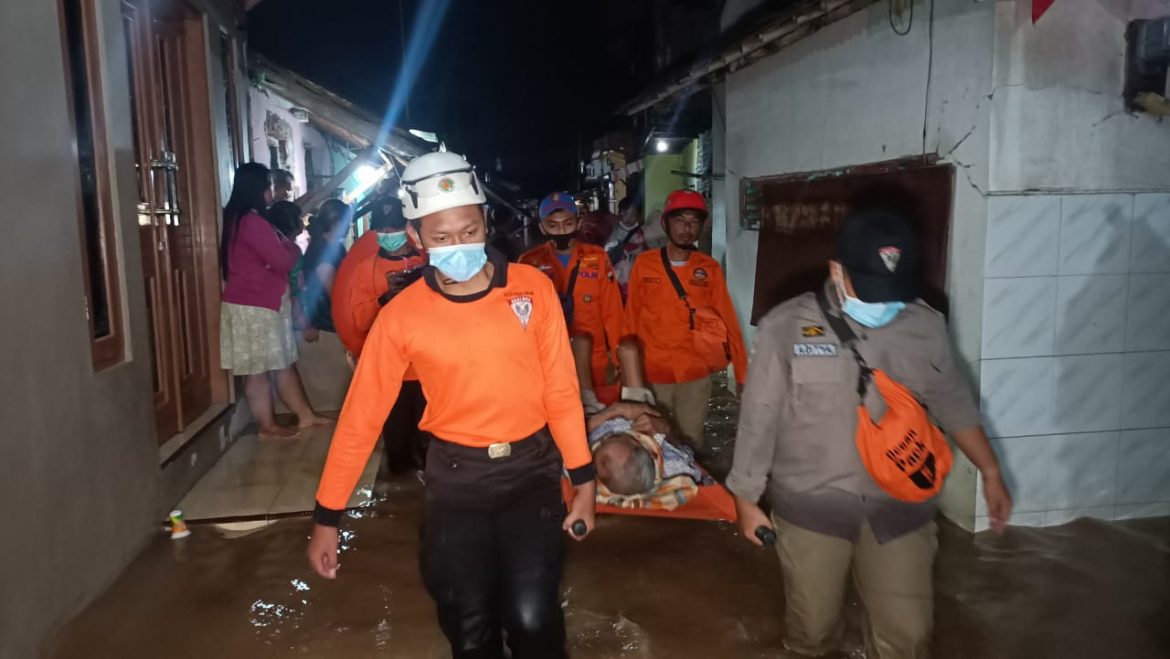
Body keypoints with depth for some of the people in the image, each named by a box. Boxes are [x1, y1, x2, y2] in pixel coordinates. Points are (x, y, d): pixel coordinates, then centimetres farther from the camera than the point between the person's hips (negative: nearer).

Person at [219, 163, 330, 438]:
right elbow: (282, 261, -17)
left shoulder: (238, 219, 14)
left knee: (283, 362, 13)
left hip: (264, 302, 10)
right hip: (254, 306, -10)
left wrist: (284, 245, 5)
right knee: (259, 369, 2)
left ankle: (305, 415, 20)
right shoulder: (252, 222, -19)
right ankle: (268, 425, 13)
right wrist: (294, 248, 2)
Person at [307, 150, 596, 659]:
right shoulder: (401, 316, -11)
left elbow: (560, 389, -4)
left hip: (531, 468, 0)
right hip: (455, 474, 0)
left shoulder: (534, 288, -9)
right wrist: (328, 516, -4)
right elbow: (362, 413, -6)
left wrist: (583, 480, -3)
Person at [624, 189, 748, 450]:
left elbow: (728, 321, 0)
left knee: (691, 443, 10)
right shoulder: (644, 264, -1)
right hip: (652, 374, 0)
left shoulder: (710, 269, 0)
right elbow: (631, 320, 5)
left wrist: (743, 373, -2)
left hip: (696, 375, 0)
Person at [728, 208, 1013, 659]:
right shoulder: (786, 327, -11)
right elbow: (759, 419, -5)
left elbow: (952, 402, 13)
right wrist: (747, 500, 0)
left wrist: (990, 473, 18)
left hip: (899, 509, 2)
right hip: (810, 507, -2)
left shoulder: (926, 327, -2)